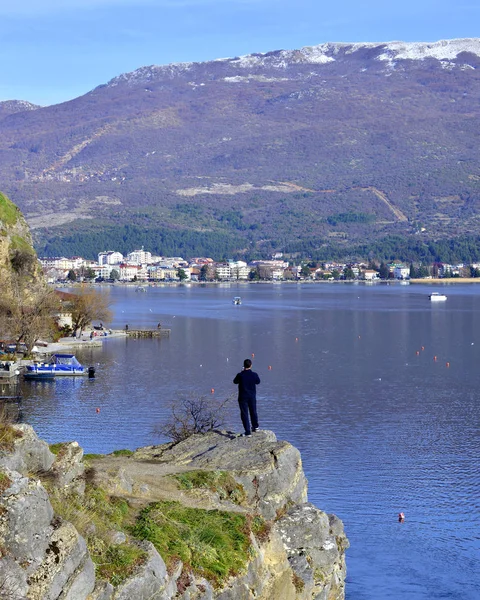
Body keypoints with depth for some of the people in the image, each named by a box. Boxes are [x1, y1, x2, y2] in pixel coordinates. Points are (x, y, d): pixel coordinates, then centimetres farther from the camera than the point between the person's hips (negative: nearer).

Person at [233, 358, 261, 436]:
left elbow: (235, 381, 4)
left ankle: (248, 431, -1)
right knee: (253, 411, 22)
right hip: (252, 397, 3)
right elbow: (258, 381, 9)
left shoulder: (240, 375, -16)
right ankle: (255, 426, 41)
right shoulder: (254, 374, -11)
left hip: (243, 397, -3)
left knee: (244, 414, 2)